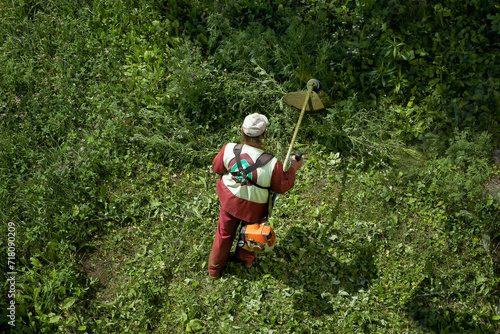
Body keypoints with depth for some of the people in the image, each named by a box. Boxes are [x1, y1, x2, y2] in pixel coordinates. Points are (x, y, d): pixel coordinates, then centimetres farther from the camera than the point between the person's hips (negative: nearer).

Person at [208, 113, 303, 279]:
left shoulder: (229, 149, -27)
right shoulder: (272, 164, -34)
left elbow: (217, 167, -6)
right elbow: (281, 187, -16)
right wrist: (293, 169, -3)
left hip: (229, 201, 2)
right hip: (254, 207, -2)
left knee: (224, 233, 26)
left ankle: (214, 269, 48)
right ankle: (246, 260, 59)